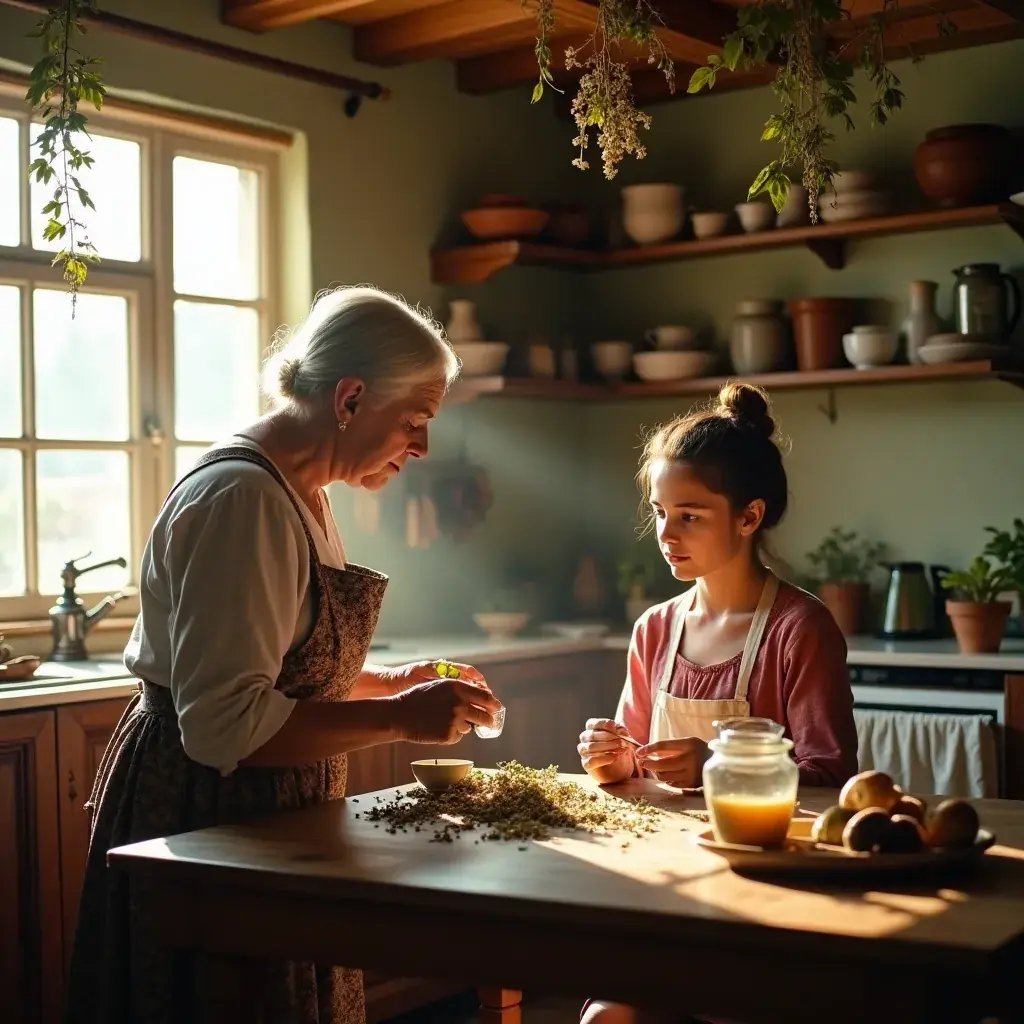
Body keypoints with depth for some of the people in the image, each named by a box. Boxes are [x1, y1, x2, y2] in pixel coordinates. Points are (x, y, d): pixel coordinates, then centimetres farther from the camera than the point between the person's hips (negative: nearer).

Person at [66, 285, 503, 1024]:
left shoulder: (301, 492, 10)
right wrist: (398, 718, -24)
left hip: (274, 819, 10)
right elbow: (223, 723, -28)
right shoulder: (244, 498, -23)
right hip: (205, 817, -10)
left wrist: (397, 683, 7)